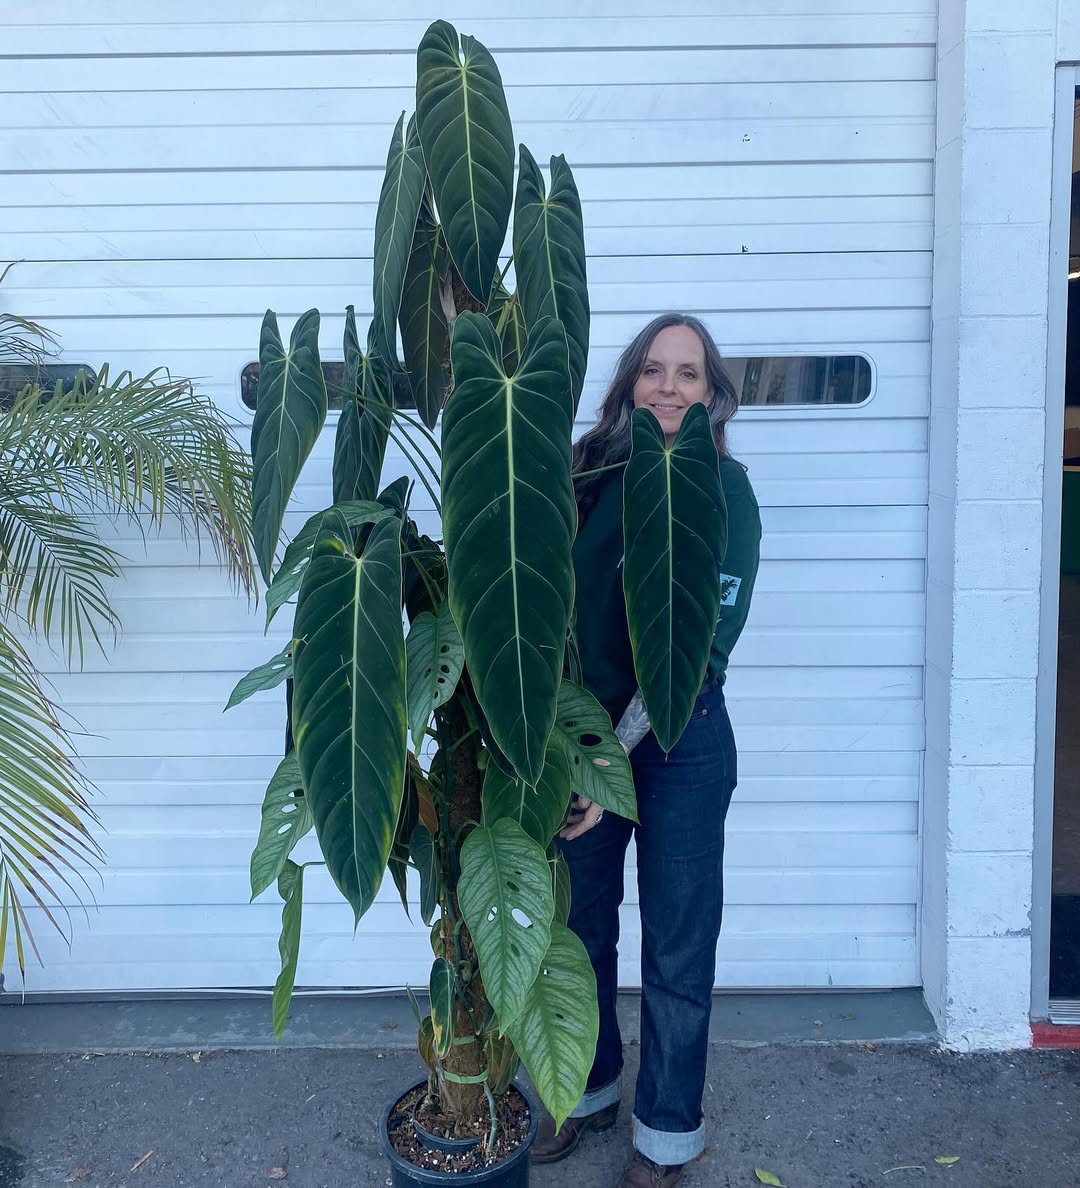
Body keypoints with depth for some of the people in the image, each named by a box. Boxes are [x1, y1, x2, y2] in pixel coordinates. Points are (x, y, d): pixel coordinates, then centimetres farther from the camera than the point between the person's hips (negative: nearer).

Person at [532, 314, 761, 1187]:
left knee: (676, 942, 10)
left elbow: (703, 644, -16)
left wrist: (622, 753, -20)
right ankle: (589, 1090, 42)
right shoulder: (590, 472, 0)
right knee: (579, 923, 17)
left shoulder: (723, 488, -11)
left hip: (678, 743, -3)